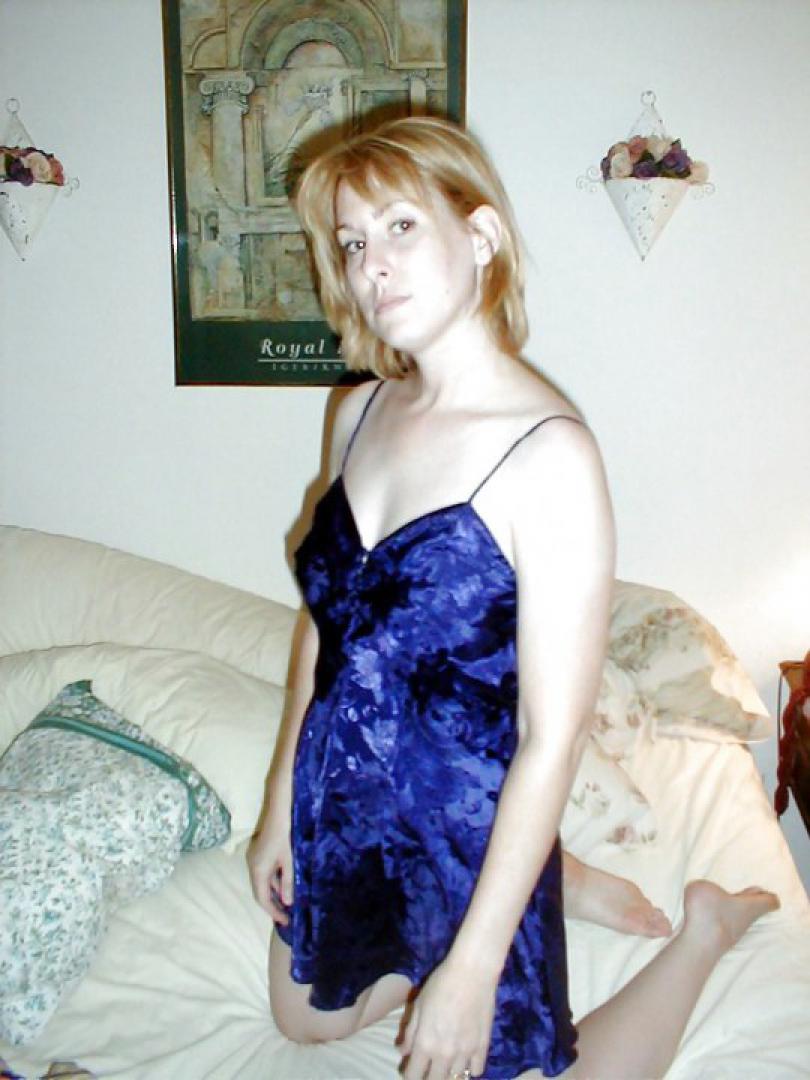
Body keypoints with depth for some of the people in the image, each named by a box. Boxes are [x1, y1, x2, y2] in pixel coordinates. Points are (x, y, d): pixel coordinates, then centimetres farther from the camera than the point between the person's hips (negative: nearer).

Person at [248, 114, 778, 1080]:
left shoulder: (548, 454, -26)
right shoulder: (362, 412, -3)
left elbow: (552, 736, -24)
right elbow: (326, 623, 5)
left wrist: (473, 968, -19)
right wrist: (280, 808, 9)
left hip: (468, 829, -7)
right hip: (338, 809, 7)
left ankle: (705, 927, 32)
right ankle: (567, 885, 35)